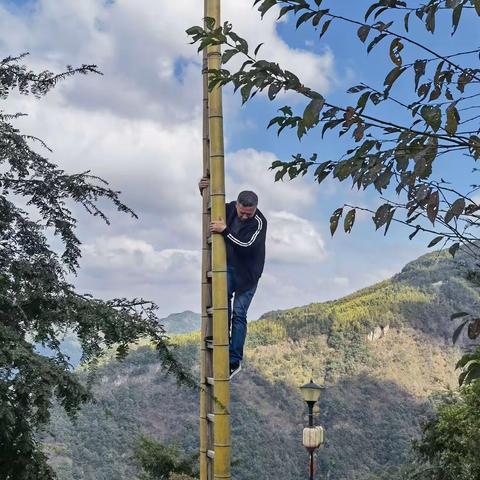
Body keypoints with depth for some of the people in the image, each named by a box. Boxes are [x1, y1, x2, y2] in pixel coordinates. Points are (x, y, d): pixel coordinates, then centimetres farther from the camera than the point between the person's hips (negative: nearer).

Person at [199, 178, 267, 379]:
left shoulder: (259, 222, -21)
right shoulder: (230, 208, -4)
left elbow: (246, 245, -31)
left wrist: (225, 230, -34)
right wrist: (204, 190, -4)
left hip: (247, 273, -5)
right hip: (228, 266, 5)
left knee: (238, 313, -6)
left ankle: (235, 360, -3)